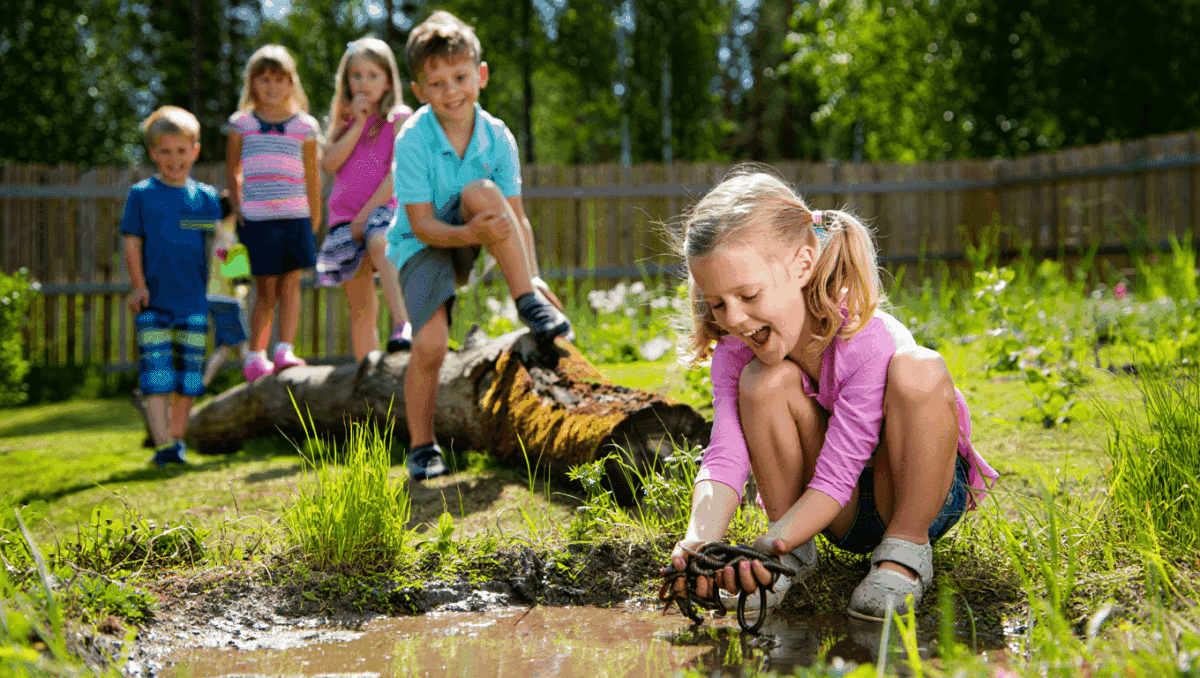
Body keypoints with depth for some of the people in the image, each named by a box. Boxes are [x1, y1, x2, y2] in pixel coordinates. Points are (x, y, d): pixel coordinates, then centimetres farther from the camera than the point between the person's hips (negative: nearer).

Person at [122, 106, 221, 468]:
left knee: (188, 373, 7)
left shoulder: (206, 196, 7)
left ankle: (177, 436, 20)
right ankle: (162, 444, -12)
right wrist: (138, 285, -7)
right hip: (153, 302, -2)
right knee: (156, 373, -9)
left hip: (194, 301, 2)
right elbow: (132, 242, 2)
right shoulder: (142, 194, 2)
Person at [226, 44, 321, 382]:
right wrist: (238, 209, 11)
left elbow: (312, 176, 12)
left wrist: (315, 219, 11)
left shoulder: (304, 126, 8)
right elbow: (232, 170, 16)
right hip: (257, 218, -1)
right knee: (266, 290, 0)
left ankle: (285, 350, -2)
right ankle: (254, 354, 11)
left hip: (295, 216, 1)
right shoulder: (241, 124, 8)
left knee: (291, 284, -3)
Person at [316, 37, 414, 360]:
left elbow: (397, 174, -8)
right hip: (345, 217, 5)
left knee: (381, 243, -40)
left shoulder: (399, 118, 2)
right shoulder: (344, 120, 16)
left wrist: (365, 216, -13)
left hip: (383, 209, -5)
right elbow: (330, 163, 0)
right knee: (361, 309, 4)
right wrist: (358, 124, -7)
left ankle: (403, 325, -53)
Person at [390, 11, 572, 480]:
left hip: (469, 240, 2)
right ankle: (422, 447, 1)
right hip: (420, 245, -2)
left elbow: (516, 217, -10)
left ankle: (530, 302, -25)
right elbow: (422, 224, -21)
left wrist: (534, 277, -22)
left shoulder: (497, 137, -12)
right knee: (429, 345, -21)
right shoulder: (413, 140, -21)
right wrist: (470, 234, -40)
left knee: (482, 193, -32)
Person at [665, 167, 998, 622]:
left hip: (921, 497, -3)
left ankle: (906, 549, -18)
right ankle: (796, 552, -8)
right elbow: (724, 459, -26)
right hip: (839, 517, 3)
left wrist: (768, 548, -45)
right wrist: (701, 540, -45)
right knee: (766, 379, -25)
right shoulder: (733, 354, -14)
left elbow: (835, 478, -32)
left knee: (918, 370, -34)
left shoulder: (868, 341, -30)